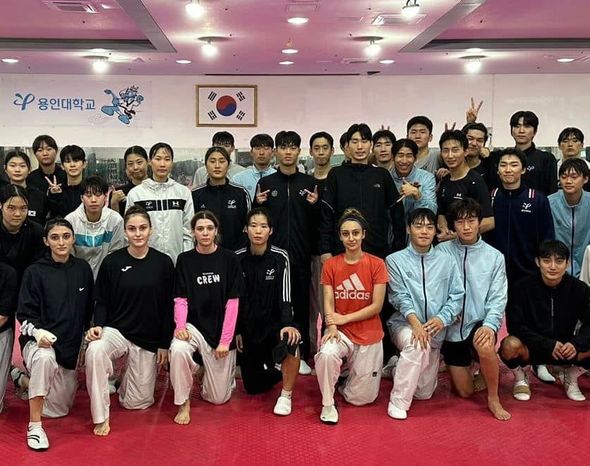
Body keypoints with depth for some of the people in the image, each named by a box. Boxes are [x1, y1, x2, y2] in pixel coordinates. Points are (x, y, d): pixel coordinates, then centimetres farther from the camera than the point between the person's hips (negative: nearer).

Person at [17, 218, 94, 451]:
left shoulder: (83, 269, 4)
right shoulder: (35, 272, -6)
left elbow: (89, 309, 13)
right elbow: (25, 313, -8)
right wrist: (37, 331, -27)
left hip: (71, 345, 4)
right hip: (40, 341, -4)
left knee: (58, 409, 10)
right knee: (45, 358, -42)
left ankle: (28, 379, 40)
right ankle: (34, 427, -28)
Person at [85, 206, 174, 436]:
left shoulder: (163, 263, -3)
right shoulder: (112, 262, -4)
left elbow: (168, 307, 2)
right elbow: (102, 302, 2)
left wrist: (165, 344, 0)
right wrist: (98, 325, -17)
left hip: (149, 338, 1)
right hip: (117, 330, -1)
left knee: (137, 403, 4)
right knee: (95, 351, -37)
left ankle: (128, 376, 41)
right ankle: (101, 418, -19)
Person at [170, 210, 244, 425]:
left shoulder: (229, 259, -4)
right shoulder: (185, 260, 0)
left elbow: (232, 303, -6)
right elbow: (180, 300, -3)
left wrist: (225, 340, -11)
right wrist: (180, 326, -22)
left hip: (220, 329, 0)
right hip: (194, 325, 0)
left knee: (218, 398, 2)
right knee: (178, 350, -36)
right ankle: (183, 403, -11)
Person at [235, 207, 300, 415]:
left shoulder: (280, 258, -10)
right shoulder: (238, 259, -3)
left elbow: (285, 297, -15)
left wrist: (288, 324, -31)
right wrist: (236, 331, 1)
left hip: (273, 323, -3)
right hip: (247, 327, 3)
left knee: (291, 342, -38)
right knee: (253, 387, 6)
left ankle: (286, 395, -15)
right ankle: (273, 370, 42)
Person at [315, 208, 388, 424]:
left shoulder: (376, 264, -7)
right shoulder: (330, 264, -1)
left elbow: (376, 306, -10)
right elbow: (328, 303, -5)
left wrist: (344, 318, -14)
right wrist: (332, 328, -23)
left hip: (368, 335, 0)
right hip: (340, 332, 1)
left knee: (361, 398, 3)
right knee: (326, 354, -36)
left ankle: (356, 374, 38)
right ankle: (328, 404, -11)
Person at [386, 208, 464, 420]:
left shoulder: (446, 261, 6)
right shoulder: (395, 260, -1)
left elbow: (457, 295, 0)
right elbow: (400, 296, -11)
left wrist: (442, 319, -18)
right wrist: (415, 322, -27)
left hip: (435, 330, 3)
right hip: (404, 324, -3)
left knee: (424, 393, 6)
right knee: (416, 344, -39)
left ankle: (401, 369, 40)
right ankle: (398, 402, -24)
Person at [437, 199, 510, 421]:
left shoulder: (495, 257, -1)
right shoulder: (442, 251, -3)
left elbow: (498, 298, -6)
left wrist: (490, 324, -22)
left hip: (479, 324, -1)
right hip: (450, 327, 1)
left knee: (485, 346, -37)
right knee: (465, 391, 4)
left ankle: (493, 398, -11)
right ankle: (464, 366, 41)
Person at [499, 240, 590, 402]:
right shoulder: (522, 288, -16)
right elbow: (515, 326, -16)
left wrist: (576, 343, -26)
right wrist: (548, 345, -25)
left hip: (564, 349, 2)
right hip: (530, 348, -2)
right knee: (510, 345, -35)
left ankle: (569, 375, 9)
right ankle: (520, 376, 2)